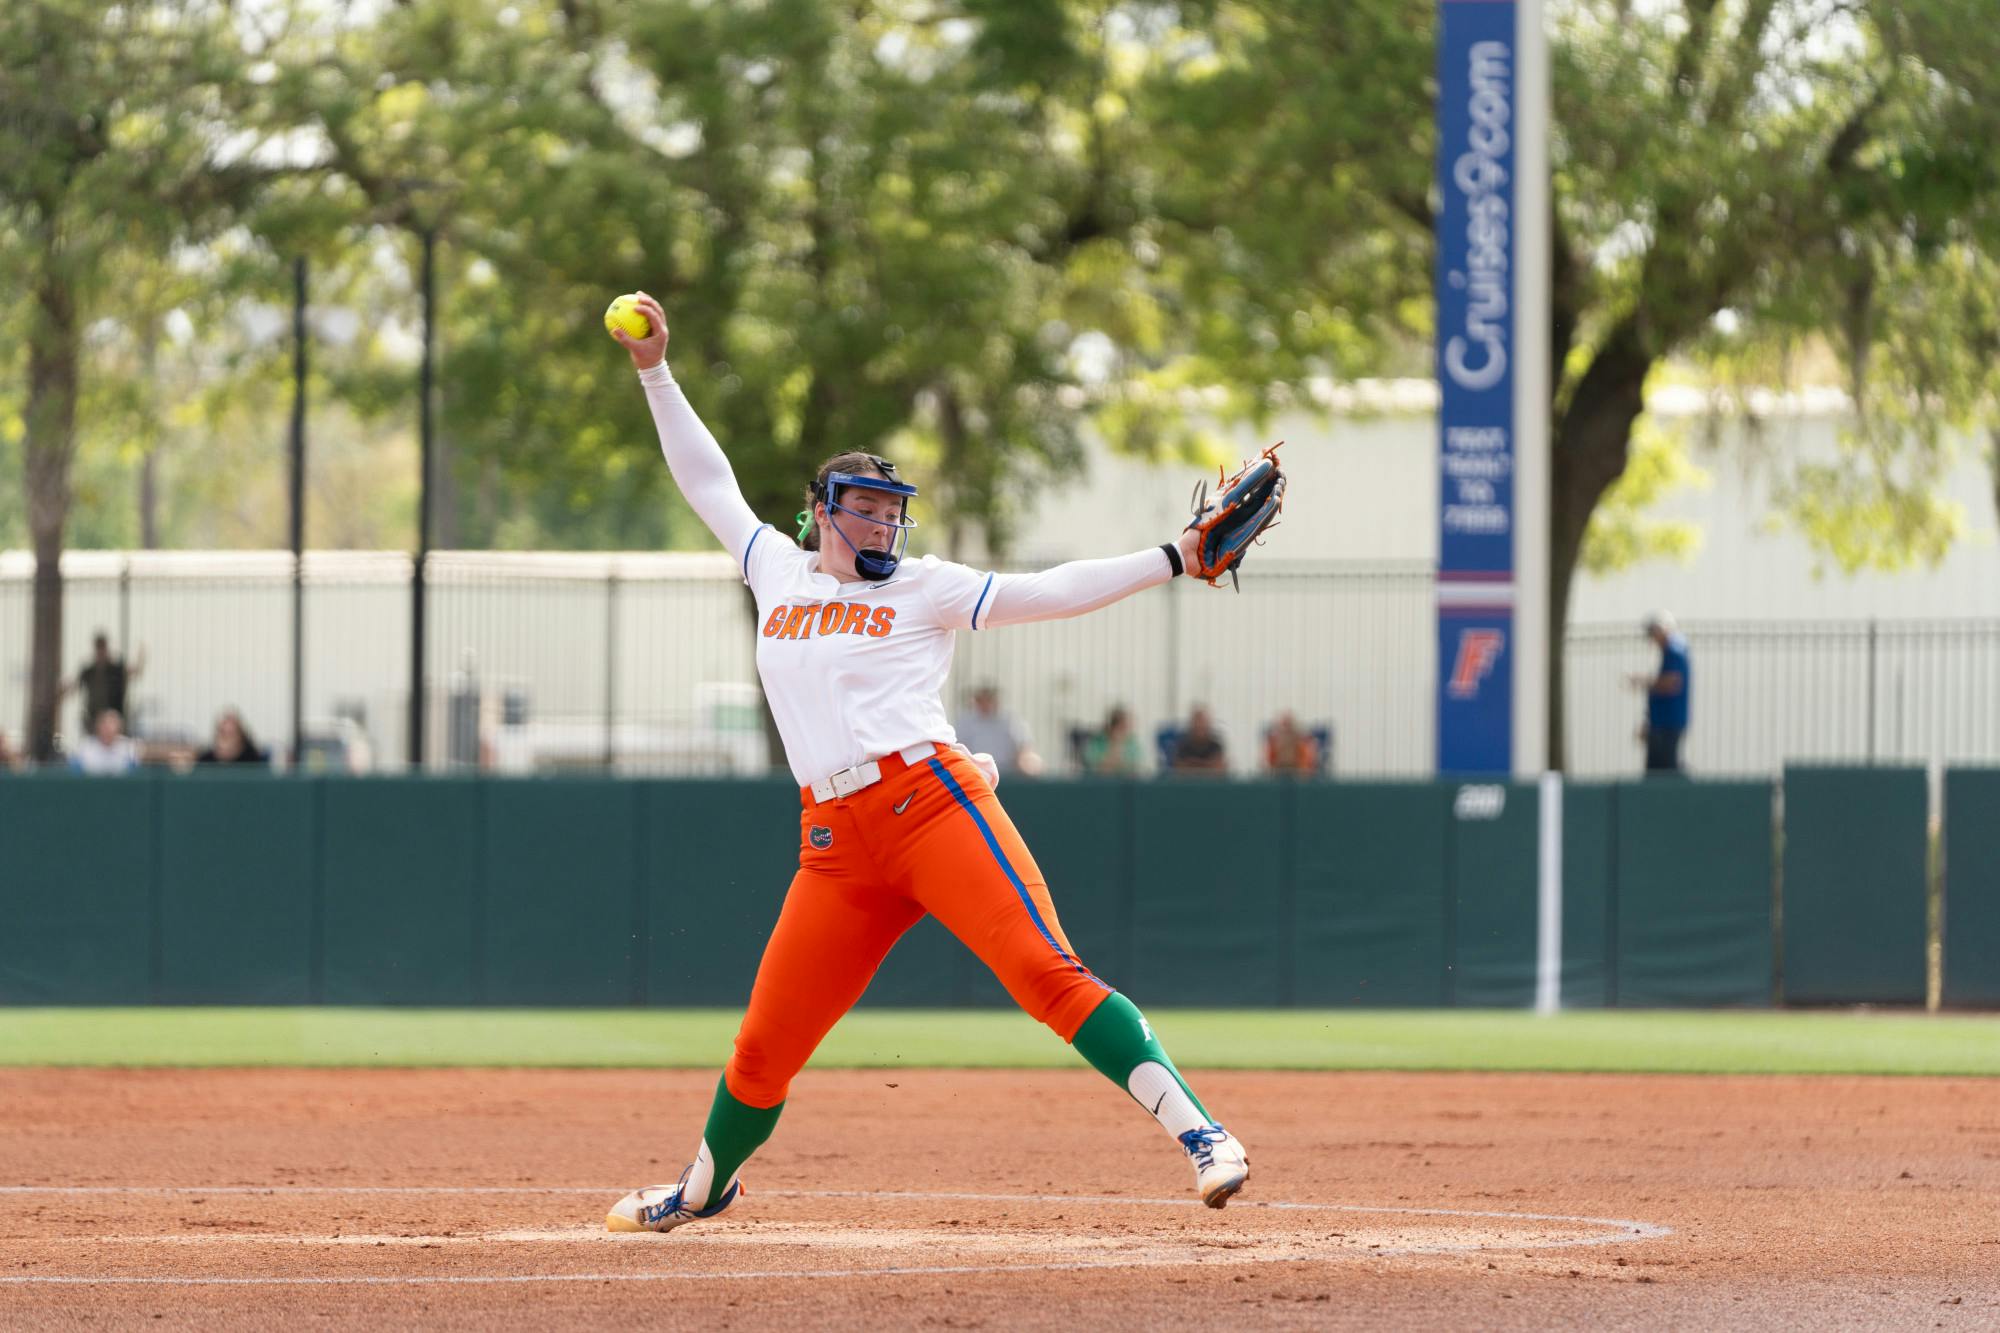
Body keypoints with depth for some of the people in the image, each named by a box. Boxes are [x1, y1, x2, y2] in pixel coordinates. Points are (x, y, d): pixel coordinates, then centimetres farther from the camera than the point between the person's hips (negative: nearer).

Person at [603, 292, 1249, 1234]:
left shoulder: (924, 590, 10)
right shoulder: (777, 572, 21)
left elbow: (1046, 593, 3)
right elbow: (708, 481, 30)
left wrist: (1173, 558, -6)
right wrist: (656, 375, 28)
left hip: (932, 800, -4)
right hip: (834, 840, 4)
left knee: (1047, 972, -20)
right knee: (765, 1046, 6)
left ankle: (1198, 1133, -26)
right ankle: (705, 1186, 32)